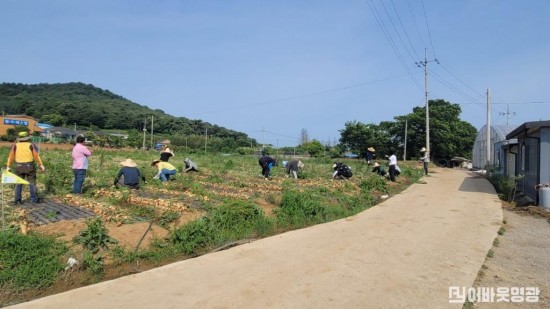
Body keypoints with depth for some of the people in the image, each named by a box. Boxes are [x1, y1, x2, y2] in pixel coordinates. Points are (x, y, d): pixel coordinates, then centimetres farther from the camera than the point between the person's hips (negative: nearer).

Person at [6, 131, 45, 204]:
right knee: (32, 183, 5)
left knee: (18, 183, 10)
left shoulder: (15, 146, 0)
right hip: (29, 166, -2)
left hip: (19, 167, 2)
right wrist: (41, 165, -2)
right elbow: (36, 156, -6)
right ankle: (34, 199, 6)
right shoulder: (31, 145, -4)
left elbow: (11, 157, -1)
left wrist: (8, 166, 5)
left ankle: (17, 200, 10)